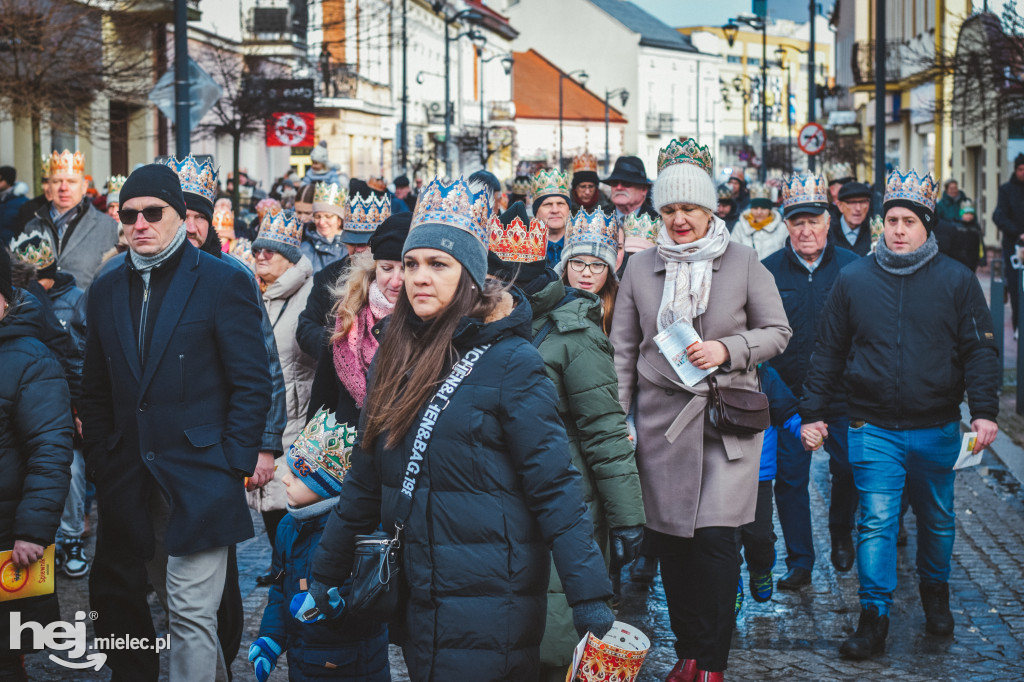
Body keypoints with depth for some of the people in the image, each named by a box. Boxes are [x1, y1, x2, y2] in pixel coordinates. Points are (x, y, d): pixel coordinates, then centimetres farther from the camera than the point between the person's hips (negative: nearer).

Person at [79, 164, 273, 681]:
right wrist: (99, 463, 8)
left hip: (199, 477, -6)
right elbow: (96, 391, 17)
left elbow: (253, 384, -5)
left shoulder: (224, 283, -3)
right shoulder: (106, 291, 13)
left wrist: (235, 466, -10)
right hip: (130, 479, 6)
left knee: (191, 612, -6)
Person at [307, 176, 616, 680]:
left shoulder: (508, 361, -11)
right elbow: (364, 481, 16)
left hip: (491, 609, -6)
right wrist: (323, 575, 18)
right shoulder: (395, 360, 8)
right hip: (416, 600, 6)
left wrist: (591, 602, -19)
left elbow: (555, 488, -15)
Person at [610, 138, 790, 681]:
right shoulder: (641, 267, 8)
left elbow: (776, 331, 7)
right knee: (668, 540, 4)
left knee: (714, 537, -10)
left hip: (727, 419, -2)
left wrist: (727, 350, -10)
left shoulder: (743, 262, 2)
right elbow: (623, 350, 12)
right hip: (661, 421, 2)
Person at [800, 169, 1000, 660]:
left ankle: (935, 592, 38)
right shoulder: (853, 280, 3)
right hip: (873, 429, -1)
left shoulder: (956, 280, 1)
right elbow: (828, 352, 8)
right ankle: (874, 617, -1)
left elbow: (979, 350, 0)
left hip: (937, 429, 1)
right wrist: (812, 412, 5)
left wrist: (984, 411, -11)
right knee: (876, 520, -6)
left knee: (937, 519, 16)